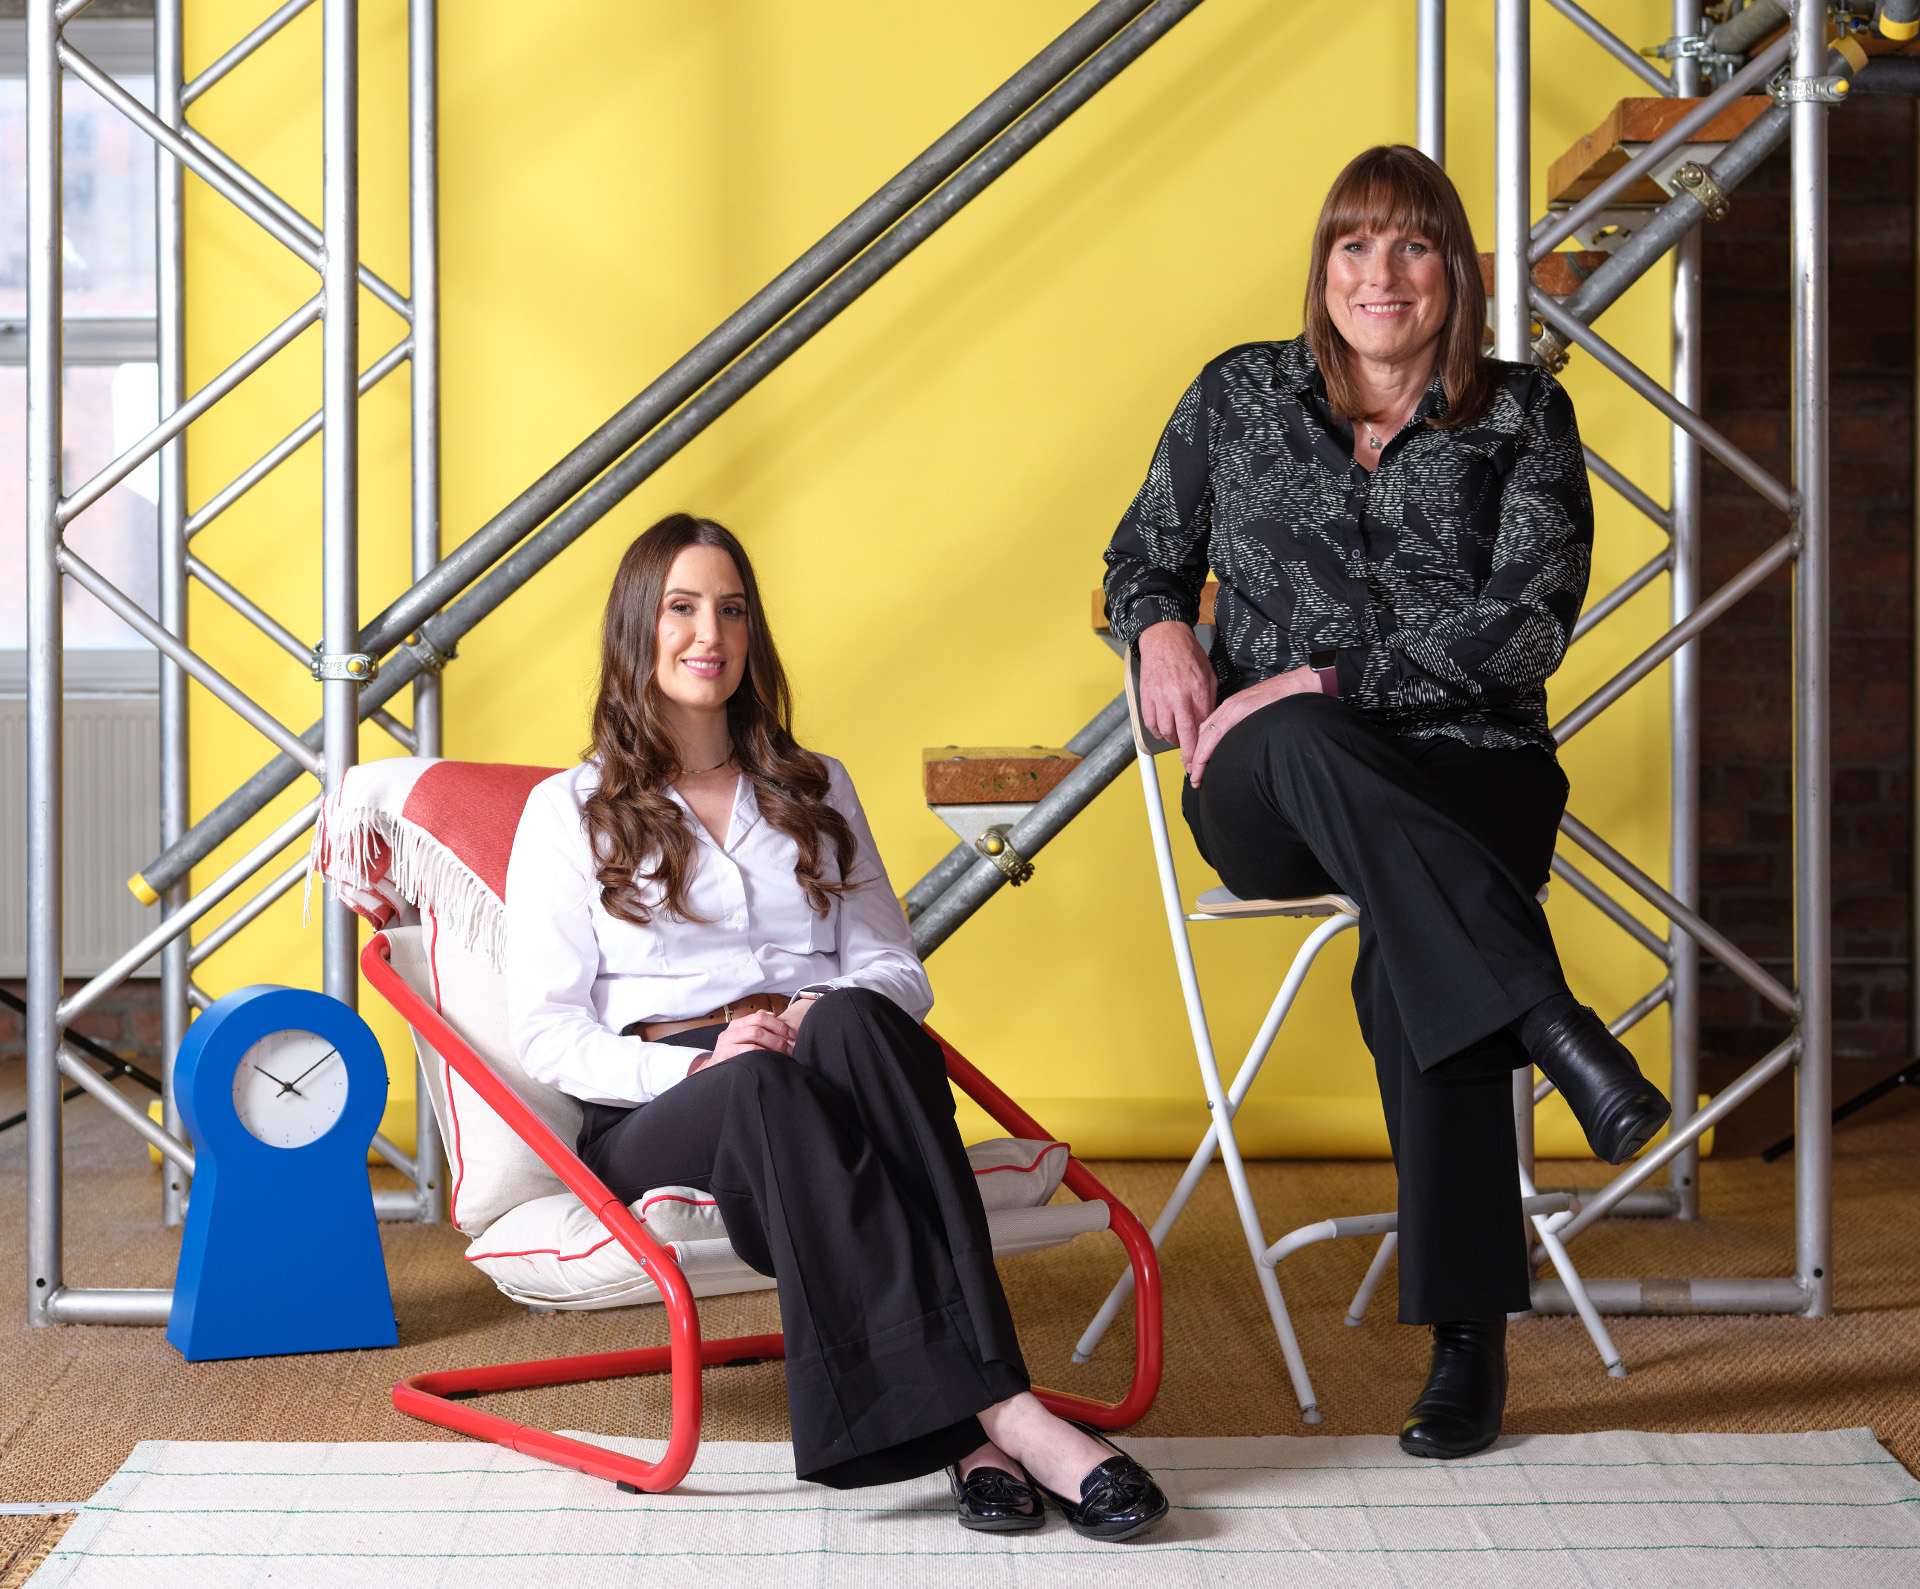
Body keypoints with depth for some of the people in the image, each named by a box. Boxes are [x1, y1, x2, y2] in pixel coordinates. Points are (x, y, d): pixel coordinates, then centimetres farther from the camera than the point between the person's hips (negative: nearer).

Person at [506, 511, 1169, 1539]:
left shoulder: (814, 790, 24)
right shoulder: (571, 811, 14)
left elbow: (895, 968, 18)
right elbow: (545, 1029, 3)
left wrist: (827, 1017, -7)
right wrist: (691, 1064, -16)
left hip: (832, 1073, 2)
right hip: (656, 1109, -2)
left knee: (851, 1024, -36)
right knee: (764, 1084, -40)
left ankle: (965, 1423, -49)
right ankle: (995, 1415, -51)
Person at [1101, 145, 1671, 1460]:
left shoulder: (1523, 418, 6)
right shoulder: (1239, 396, 13)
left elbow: (1525, 623, -7)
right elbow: (1144, 555, 23)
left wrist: (1319, 679, -14)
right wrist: (1161, 628, -3)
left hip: (1467, 773, -1)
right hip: (1268, 796, 1)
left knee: (1411, 965, -34)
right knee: (1311, 751, -38)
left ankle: (1470, 1335, -30)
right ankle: (1551, 1023, -46)